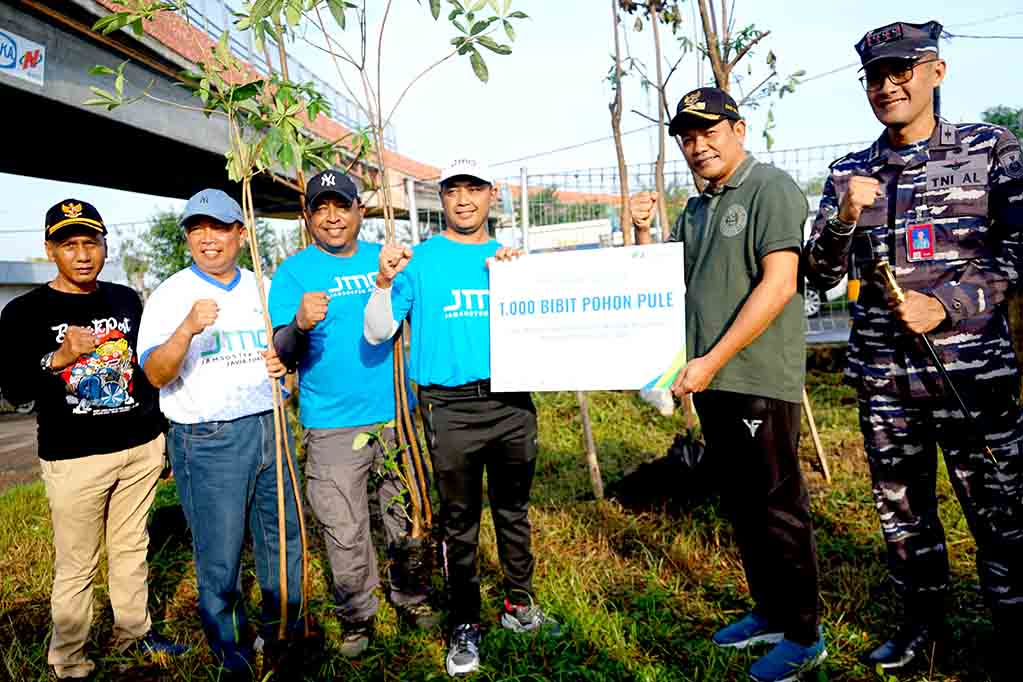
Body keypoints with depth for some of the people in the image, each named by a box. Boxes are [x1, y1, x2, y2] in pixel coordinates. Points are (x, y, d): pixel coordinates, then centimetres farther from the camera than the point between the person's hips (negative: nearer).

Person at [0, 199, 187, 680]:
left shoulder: (127, 300, 7)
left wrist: (163, 435, 15)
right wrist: (59, 358, -24)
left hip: (141, 448, 4)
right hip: (74, 459, -4)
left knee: (132, 549, 16)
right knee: (76, 566, 4)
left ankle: (134, 632, 33)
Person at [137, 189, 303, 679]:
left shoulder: (264, 289, 11)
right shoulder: (171, 295, -4)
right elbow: (156, 375, -13)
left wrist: (284, 363, -1)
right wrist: (187, 328, -30)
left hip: (270, 429, 5)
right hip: (207, 441, -5)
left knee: (285, 541, 14)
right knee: (219, 559, 4)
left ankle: (282, 636, 35)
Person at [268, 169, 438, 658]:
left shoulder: (385, 258, 8)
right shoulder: (293, 271, -1)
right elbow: (281, 355, -8)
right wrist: (300, 324, -30)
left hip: (397, 416, 3)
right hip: (332, 426, -3)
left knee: (408, 519, 15)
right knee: (345, 535, 5)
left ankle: (412, 599, 36)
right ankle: (356, 619, 27)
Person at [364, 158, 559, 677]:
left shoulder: (509, 257, 11)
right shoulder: (420, 259, 2)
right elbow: (377, 332, -2)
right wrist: (385, 281, -18)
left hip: (513, 403, 3)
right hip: (450, 407, -3)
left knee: (514, 508, 15)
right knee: (459, 519, 7)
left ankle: (520, 605, 33)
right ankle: (464, 624, 23)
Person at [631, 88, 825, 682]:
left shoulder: (771, 188, -7)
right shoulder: (695, 210, 18)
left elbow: (778, 284, -17)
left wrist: (713, 359, -19)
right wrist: (644, 231, 4)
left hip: (759, 379, -8)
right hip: (712, 381, 8)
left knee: (778, 507, 2)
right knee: (742, 503, 17)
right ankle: (770, 613, 33)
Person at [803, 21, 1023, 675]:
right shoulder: (849, 173, 8)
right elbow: (822, 275, 4)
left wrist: (946, 305, -14)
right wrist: (845, 217, -13)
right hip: (883, 377, 3)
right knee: (902, 506, 14)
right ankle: (923, 620, 32)